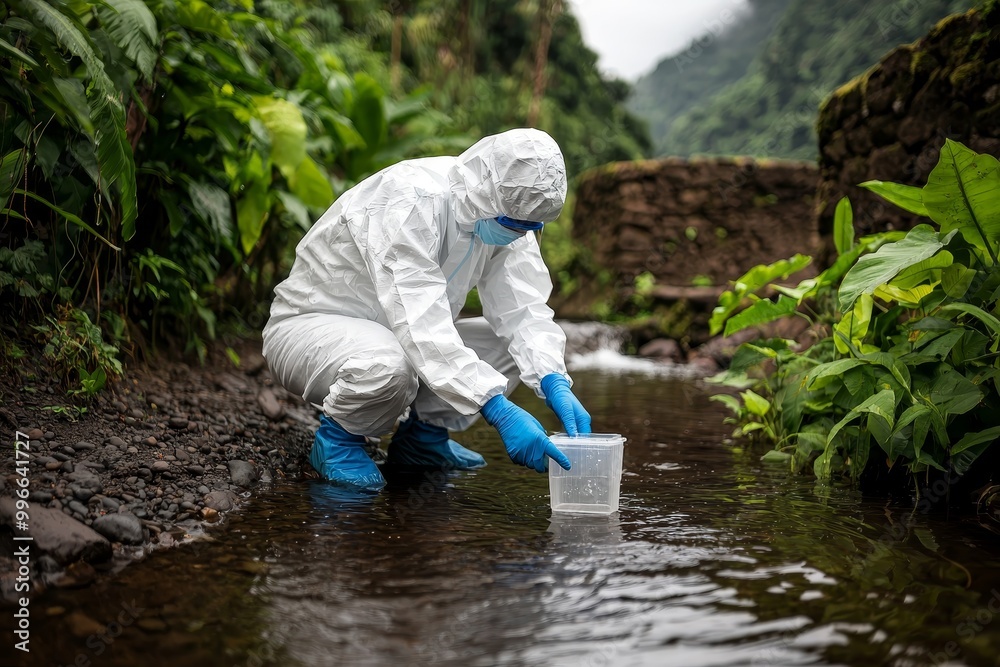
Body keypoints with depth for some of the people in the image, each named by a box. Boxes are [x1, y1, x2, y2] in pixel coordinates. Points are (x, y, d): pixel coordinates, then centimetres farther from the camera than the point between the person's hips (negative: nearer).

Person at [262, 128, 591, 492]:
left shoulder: (506, 213, -8)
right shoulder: (408, 203, -32)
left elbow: (523, 310, -12)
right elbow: (421, 324, -40)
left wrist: (556, 384, -29)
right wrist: (499, 411, -45)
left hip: (395, 334, 7)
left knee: (520, 344, -8)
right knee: (387, 365, -40)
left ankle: (422, 434, 6)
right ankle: (338, 436, -7)